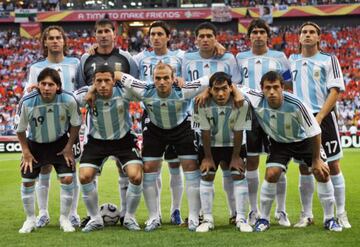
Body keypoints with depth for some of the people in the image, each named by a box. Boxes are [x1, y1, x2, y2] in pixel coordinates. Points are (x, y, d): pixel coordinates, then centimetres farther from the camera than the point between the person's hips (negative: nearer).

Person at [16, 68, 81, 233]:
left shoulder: (68, 100, -26)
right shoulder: (27, 103, -27)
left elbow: (76, 124, -6)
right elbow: (20, 128, -9)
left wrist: (69, 147, -6)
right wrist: (26, 152, -8)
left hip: (60, 143, 0)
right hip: (34, 144, 0)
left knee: (67, 178, -10)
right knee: (27, 181, 1)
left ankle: (64, 219, 9)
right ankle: (30, 220, 20)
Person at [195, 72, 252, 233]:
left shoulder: (241, 104, -27)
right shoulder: (205, 104, -25)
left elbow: (238, 132, -17)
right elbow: (205, 132, -16)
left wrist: (235, 156, -11)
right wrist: (207, 157, -10)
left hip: (233, 145, -1)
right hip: (211, 145, 1)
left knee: (239, 175, -8)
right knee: (206, 176, -3)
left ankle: (241, 219, -1)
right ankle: (207, 219, 5)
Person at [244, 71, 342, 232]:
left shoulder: (295, 104, -37)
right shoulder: (257, 101, -30)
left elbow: (315, 132, -24)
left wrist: (316, 159, -16)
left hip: (304, 140, -1)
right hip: (279, 143, 1)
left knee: (322, 174, -9)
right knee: (271, 174, -16)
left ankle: (329, 219, 7)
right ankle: (263, 219, 1)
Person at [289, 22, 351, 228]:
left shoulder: (329, 60, 0)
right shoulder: (293, 61, 11)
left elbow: (335, 91, -7)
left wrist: (319, 117, -16)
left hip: (324, 117, -3)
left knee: (333, 165, -1)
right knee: (304, 168, 5)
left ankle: (341, 214, 6)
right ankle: (307, 215, 13)